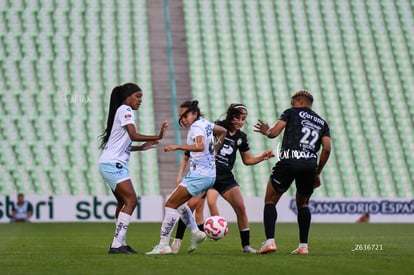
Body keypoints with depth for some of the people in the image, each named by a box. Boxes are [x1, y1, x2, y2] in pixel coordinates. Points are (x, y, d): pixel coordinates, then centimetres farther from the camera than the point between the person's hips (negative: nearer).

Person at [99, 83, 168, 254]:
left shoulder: (123, 111, 21)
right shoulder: (125, 110, -8)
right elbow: (134, 135, -19)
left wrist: (141, 147, 17)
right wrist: (157, 137, -18)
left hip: (113, 164, 11)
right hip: (113, 164, -11)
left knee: (123, 202, 16)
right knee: (131, 200, -16)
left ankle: (121, 243, 21)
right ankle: (116, 245, -20)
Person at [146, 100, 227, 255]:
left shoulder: (196, 127, -15)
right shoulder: (205, 123, 12)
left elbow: (200, 146, -36)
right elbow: (223, 131, 29)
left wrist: (177, 147, -38)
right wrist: (214, 150, 29)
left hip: (199, 175, -10)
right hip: (209, 174, 10)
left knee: (171, 204, -9)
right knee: (177, 202, 22)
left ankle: (163, 244, -12)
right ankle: (196, 233, 19)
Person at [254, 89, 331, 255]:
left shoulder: (291, 112, 13)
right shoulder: (322, 123, 22)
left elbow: (274, 133, 1)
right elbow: (326, 149, 10)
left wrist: (266, 131, 25)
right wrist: (317, 173, 17)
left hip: (288, 161, -3)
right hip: (310, 165, 4)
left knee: (270, 201, 8)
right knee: (303, 204, 22)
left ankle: (270, 241, -7)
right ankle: (303, 246, 13)